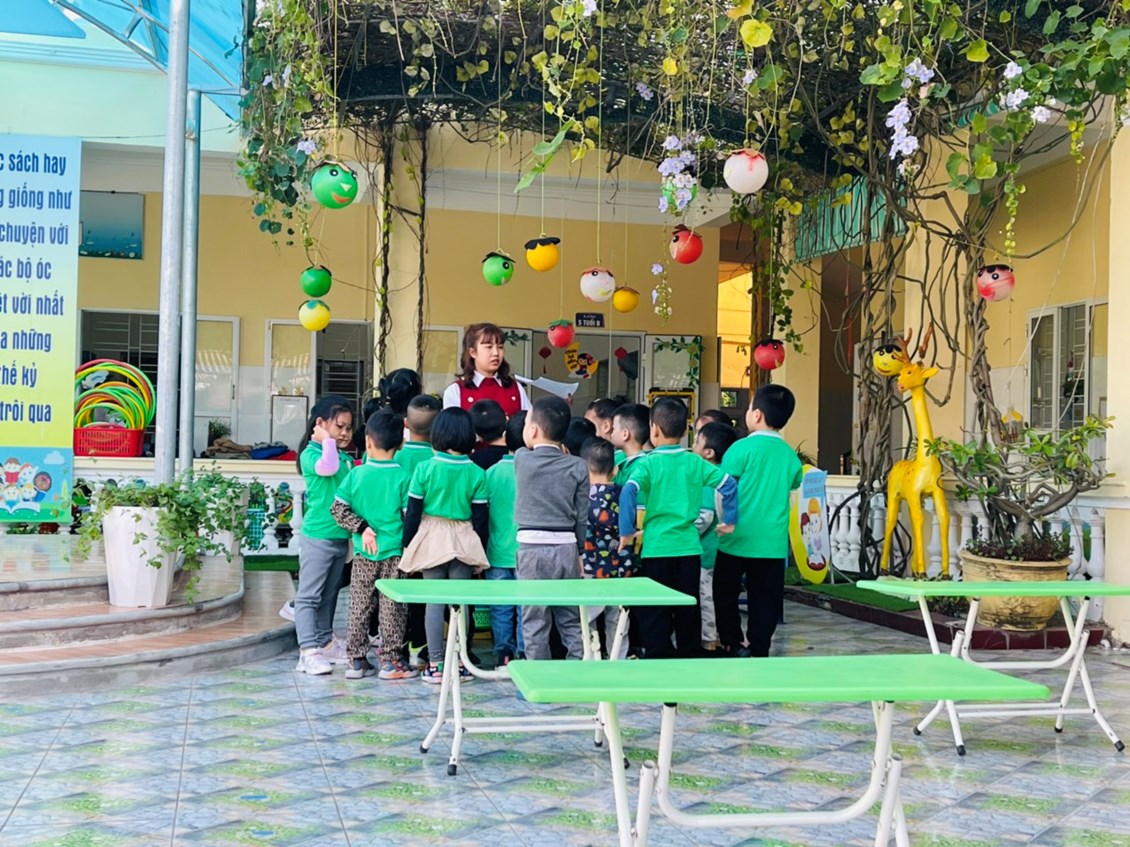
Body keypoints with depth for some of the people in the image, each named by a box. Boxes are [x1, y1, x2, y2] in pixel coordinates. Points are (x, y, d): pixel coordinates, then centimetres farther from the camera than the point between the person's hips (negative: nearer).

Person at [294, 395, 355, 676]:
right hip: (317, 536, -8)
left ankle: (325, 642, 25)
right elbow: (327, 467, -30)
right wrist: (327, 441, -15)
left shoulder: (345, 458, 13)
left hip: (341, 537, 8)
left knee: (329, 596, 16)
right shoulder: (310, 453, -9)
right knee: (309, 596, -4)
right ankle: (308, 651, -5)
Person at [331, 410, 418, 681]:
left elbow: (339, 509, -5)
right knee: (392, 607, 4)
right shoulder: (402, 477, -7)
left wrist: (361, 527, -3)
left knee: (359, 606, 10)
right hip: (394, 552, -2)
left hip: (363, 553, 2)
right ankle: (391, 661, 7)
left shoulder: (356, 474, -1)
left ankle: (356, 660, 14)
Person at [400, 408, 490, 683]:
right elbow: (481, 517, -1)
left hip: (431, 540, -1)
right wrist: (481, 548, 10)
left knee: (434, 601, 4)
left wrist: (407, 546, 5)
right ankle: (461, 663, 11)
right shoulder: (477, 473, -4)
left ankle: (435, 665, 6)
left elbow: (412, 512, -5)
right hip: (464, 542, 1)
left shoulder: (425, 469, -8)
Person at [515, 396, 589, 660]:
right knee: (571, 620, 11)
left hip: (532, 547, -2)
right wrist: (580, 550, 13)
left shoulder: (521, 460, -5)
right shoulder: (577, 467, -1)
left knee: (534, 621, 5)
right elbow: (582, 516, 3)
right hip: (567, 547, 2)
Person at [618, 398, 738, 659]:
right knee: (688, 609, 14)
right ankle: (691, 656, 21)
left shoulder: (649, 464, -7)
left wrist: (626, 531, -13)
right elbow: (729, 485, 1)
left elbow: (628, 492, -21)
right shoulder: (696, 463, 3)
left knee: (655, 612, 4)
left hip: (656, 548, -3)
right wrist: (730, 520, 10)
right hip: (689, 547, 4)